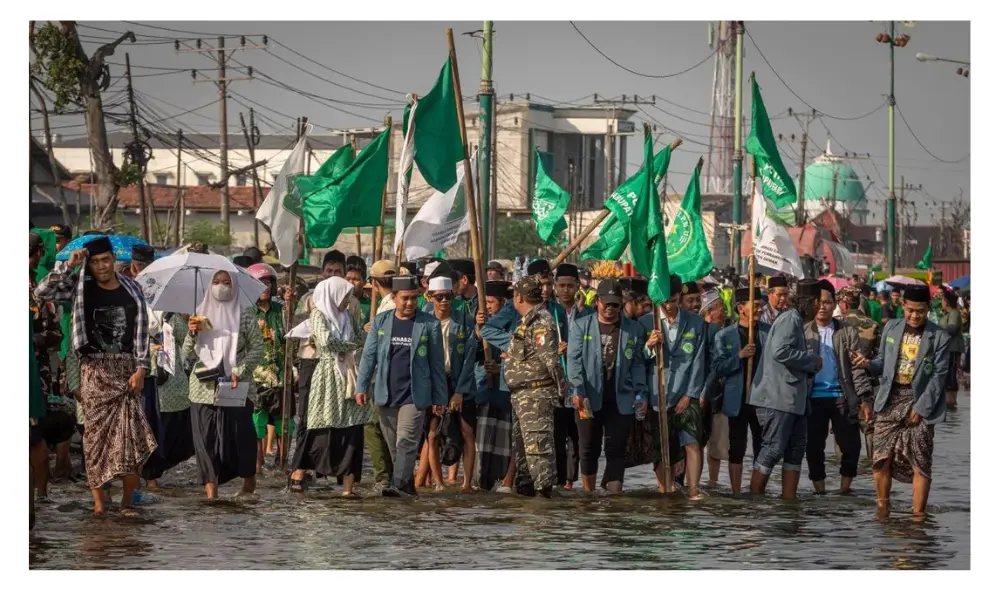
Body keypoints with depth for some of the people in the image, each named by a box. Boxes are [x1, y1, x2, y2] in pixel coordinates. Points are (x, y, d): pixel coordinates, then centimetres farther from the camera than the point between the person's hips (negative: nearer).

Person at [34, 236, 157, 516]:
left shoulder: (132, 290, 5)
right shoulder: (80, 288, 1)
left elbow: (141, 331, 4)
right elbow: (41, 293, -11)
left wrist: (140, 369, -5)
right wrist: (68, 266, -16)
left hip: (126, 368, 1)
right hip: (95, 369, -1)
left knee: (129, 432, -3)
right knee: (96, 432, -2)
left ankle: (127, 501, 2)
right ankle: (98, 500, 1)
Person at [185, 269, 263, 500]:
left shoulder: (245, 317, 5)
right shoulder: (201, 316, 13)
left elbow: (258, 349, 0)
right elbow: (188, 355, 11)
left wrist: (240, 371, -13)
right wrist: (191, 333, -7)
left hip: (236, 388, -2)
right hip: (204, 387, 2)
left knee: (239, 435, -3)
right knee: (206, 436, -4)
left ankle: (249, 481, 16)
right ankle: (211, 489, -3)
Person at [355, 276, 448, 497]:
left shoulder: (429, 324, 1)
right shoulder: (381, 321, 8)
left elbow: (437, 363, 3)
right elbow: (369, 356, 7)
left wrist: (440, 397, 2)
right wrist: (361, 387, -3)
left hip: (414, 395, -4)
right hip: (386, 395, 4)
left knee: (405, 442, -15)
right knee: (393, 445, 9)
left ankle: (399, 485, -23)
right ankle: (407, 486, 19)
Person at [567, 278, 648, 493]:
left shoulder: (634, 330, 8)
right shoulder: (581, 326, 6)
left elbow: (638, 364, 7)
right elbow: (574, 360, -3)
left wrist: (641, 394, -2)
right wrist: (577, 391, -15)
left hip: (621, 400, 0)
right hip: (589, 399, 0)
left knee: (616, 450, -4)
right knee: (589, 448, 8)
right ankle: (589, 492, 22)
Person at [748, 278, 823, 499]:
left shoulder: (797, 321, 19)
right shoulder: (790, 319, -12)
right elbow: (780, 351, -25)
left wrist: (810, 365, 9)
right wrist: (813, 360, -15)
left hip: (793, 398, 10)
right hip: (778, 397, -10)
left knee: (796, 449, 10)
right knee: (774, 448, -9)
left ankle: (789, 497, 13)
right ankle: (754, 496, -6)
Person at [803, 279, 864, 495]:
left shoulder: (848, 332, 3)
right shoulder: (803, 332, 4)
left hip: (841, 398, 0)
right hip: (814, 399, 1)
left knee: (851, 445, -2)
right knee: (814, 447, 3)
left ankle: (845, 488, 13)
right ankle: (820, 491, 13)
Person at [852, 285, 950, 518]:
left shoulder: (939, 338, -4)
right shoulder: (891, 328, 7)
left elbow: (939, 376, -6)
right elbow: (884, 362, 14)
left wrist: (921, 408, -12)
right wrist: (869, 364, -9)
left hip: (919, 403, -3)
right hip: (890, 400, 3)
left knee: (920, 464, -3)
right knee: (881, 459, 2)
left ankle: (918, 515, 3)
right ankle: (882, 512, 16)